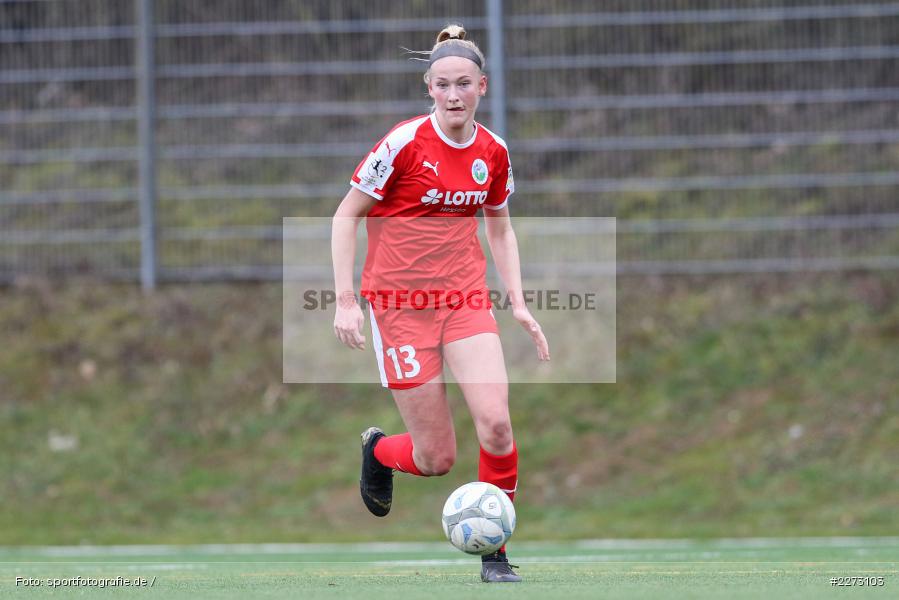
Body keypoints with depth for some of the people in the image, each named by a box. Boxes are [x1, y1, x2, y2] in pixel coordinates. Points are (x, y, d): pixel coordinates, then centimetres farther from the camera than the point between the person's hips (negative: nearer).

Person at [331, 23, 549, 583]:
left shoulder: (493, 152, 2)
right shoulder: (405, 143, -12)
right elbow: (345, 217, -6)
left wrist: (518, 302, 8)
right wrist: (345, 301, -12)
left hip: (467, 300, 4)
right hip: (400, 303, -4)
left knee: (496, 422, -17)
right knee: (437, 459, -4)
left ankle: (494, 553, 0)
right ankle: (378, 449, 33)